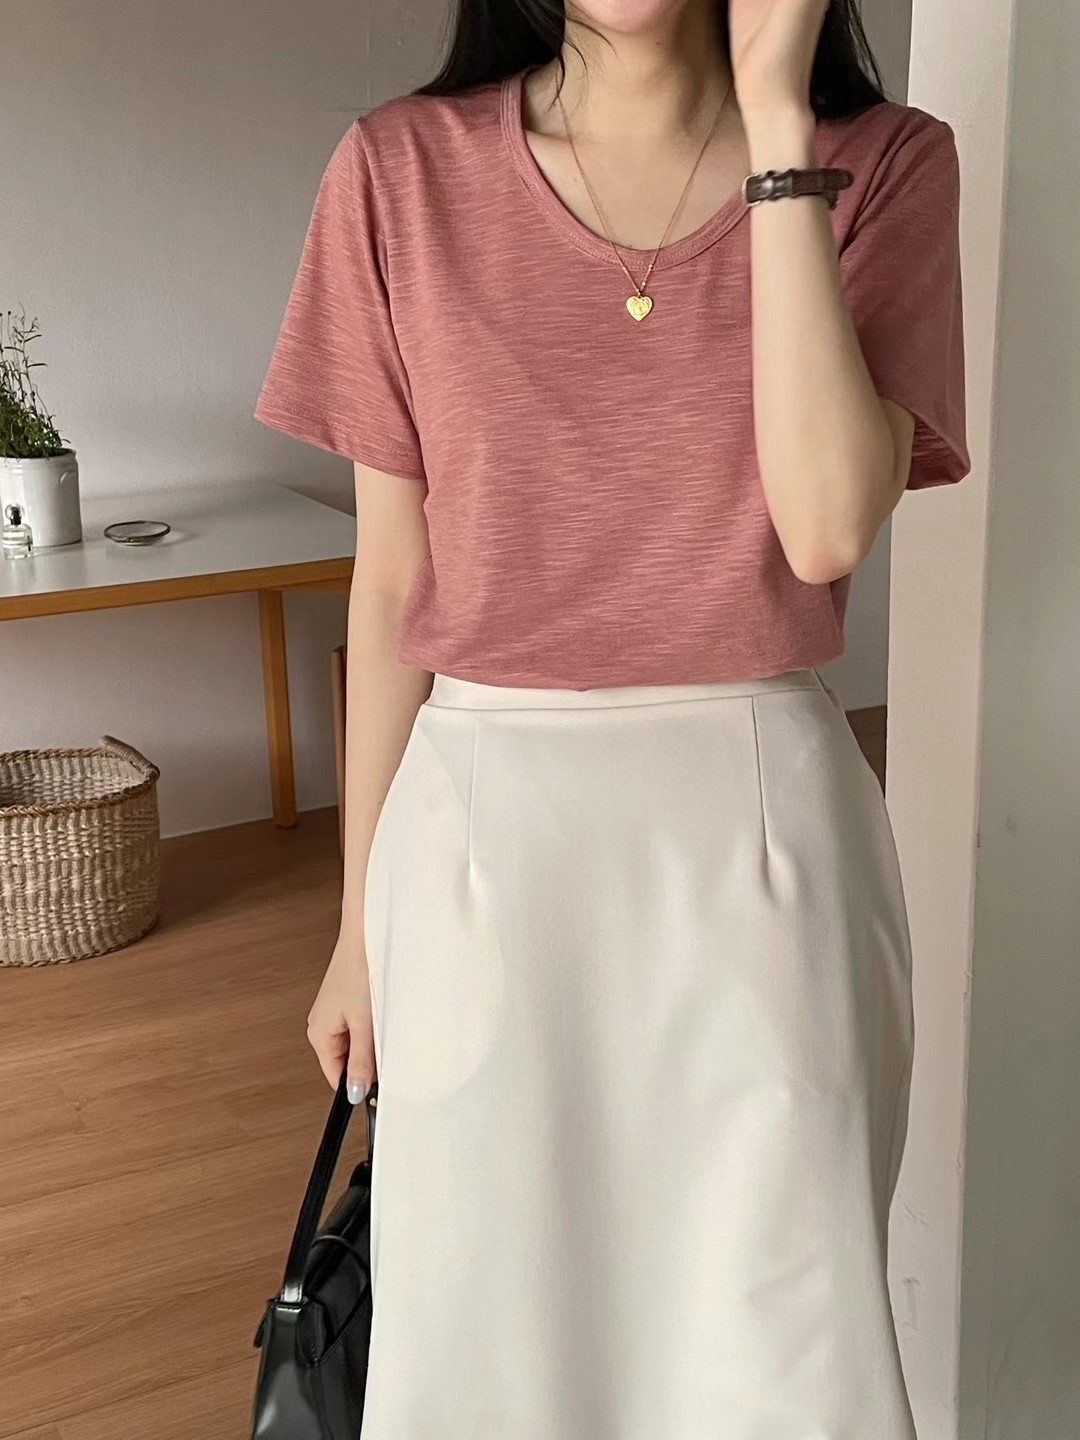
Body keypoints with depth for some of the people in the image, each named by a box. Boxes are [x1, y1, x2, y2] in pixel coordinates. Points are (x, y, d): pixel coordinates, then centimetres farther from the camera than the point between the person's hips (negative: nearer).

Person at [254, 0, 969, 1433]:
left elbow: (830, 523, -16)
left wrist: (777, 122, -15)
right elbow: (392, 578, 3)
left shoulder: (881, 165, -1)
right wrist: (362, 922, 7)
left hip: (762, 826, 0)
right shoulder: (404, 172, 0)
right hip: (486, 823, 1)